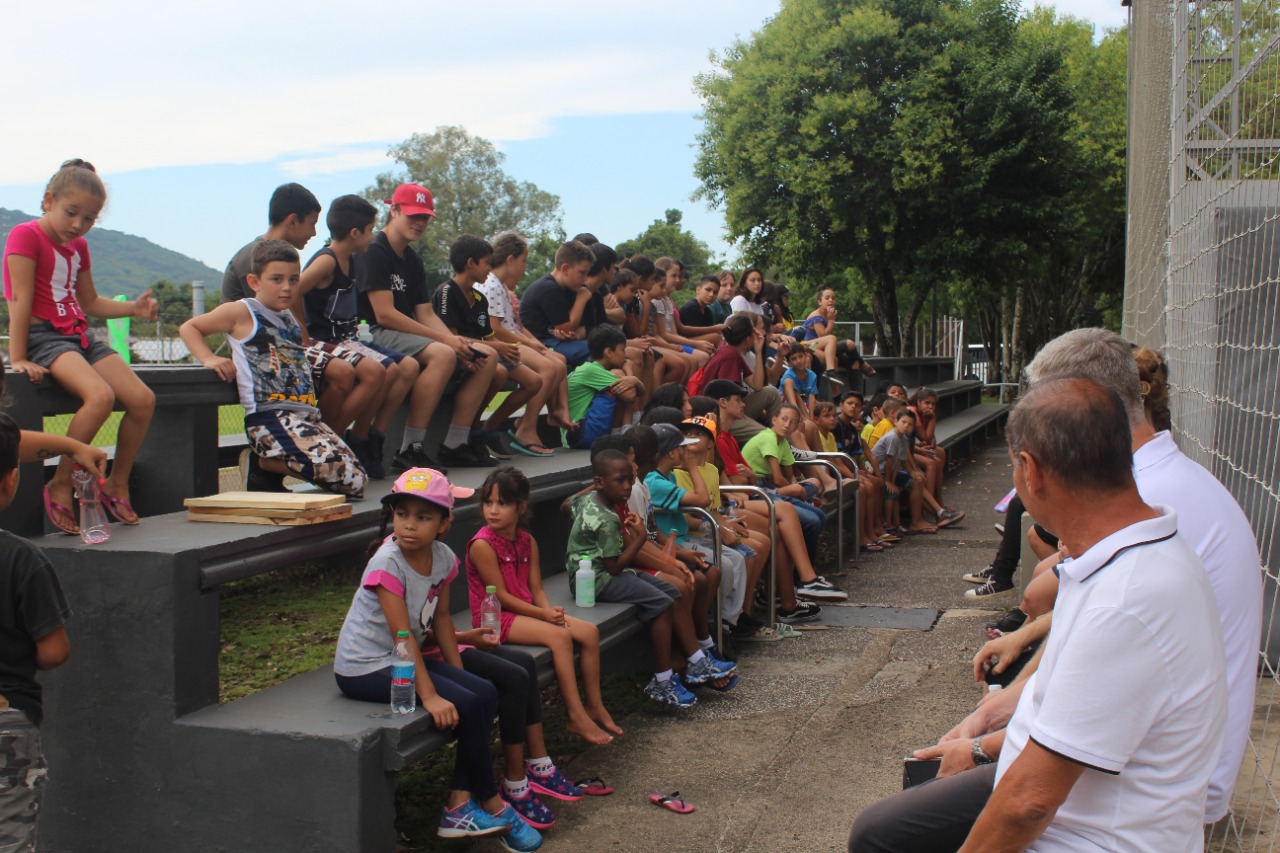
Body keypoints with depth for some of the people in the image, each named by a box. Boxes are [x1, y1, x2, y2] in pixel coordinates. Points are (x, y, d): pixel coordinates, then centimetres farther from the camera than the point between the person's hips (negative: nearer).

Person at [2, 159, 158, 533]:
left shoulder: (79, 246, 19)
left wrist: (132, 307, 8)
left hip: (80, 338, 8)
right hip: (43, 337, -8)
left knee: (143, 399, -8)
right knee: (100, 396, -32)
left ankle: (116, 484, 8)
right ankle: (60, 487, -20)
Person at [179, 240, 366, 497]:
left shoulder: (290, 319, 22)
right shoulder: (242, 312, 3)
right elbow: (188, 328, 9)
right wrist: (208, 358, -5)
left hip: (307, 415, 8)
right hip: (269, 416, -8)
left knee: (355, 481, -3)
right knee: (337, 469, -24)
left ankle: (268, 463, 8)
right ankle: (264, 463, -2)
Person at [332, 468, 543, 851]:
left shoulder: (443, 557, -2)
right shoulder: (388, 562, -22)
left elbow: (441, 617, 7)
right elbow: (403, 635, -25)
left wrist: (460, 675, 0)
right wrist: (430, 696, -28)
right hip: (365, 667, -8)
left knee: (484, 693, -9)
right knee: (469, 704, -19)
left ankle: (460, 805, -6)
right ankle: (492, 806, -1)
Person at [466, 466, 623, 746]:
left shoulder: (527, 541, 7)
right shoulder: (482, 544, -16)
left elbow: (537, 589, 6)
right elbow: (500, 596, -17)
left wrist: (550, 612, -14)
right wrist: (543, 614, -20)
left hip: (525, 611, 8)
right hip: (494, 617, -8)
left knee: (589, 631, -5)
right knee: (559, 636, -27)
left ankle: (594, 706, 5)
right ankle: (576, 717, -21)